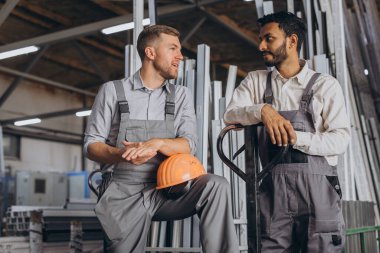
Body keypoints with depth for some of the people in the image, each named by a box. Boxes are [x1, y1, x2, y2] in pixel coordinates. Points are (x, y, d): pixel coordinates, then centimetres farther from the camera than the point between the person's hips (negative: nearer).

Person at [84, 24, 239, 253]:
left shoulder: (181, 95, 10)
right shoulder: (112, 91, 4)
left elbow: (189, 144, -2)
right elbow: (92, 144, 3)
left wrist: (157, 143, -24)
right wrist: (121, 155, -20)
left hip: (168, 190, 1)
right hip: (127, 193, -1)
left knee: (216, 186, -24)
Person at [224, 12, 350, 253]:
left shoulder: (325, 84, 4)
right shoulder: (256, 80, 15)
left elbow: (341, 139, -3)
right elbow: (230, 114, 2)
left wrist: (296, 138, -16)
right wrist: (262, 109, -15)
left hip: (317, 185, -2)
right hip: (274, 186, 2)